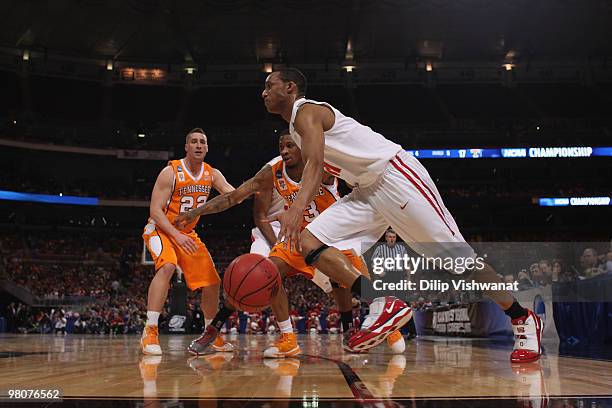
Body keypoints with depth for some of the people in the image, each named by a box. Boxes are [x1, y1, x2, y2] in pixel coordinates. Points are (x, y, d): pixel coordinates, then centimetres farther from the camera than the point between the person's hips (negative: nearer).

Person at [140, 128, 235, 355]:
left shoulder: (212, 174, -2)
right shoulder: (170, 172, -19)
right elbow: (155, 211, -22)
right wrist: (177, 236, -35)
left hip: (187, 233, 6)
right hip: (159, 229, -6)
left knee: (212, 282, 3)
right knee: (167, 266, -36)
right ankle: (150, 332, -33)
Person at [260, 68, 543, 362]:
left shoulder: (306, 112, -10)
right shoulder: (296, 127, 19)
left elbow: (315, 164, -28)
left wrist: (296, 209, -43)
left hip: (396, 176, -9)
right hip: (367, 191, 9)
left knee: (457, 256, -8)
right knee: (307, 242, -7)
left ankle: (524, 320, 8)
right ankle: (383, 305, -17)